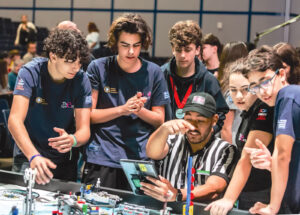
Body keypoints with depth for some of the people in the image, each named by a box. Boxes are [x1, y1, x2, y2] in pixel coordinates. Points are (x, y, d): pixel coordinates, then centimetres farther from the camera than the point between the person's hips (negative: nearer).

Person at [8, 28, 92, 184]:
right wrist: (34, 157, -43)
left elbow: (84, 130, -13)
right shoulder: (31, 73, -17)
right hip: (28, 156, -2)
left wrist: (72, 140, -39)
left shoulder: (81, 80, -10)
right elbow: (15, 120, -27)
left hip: (63, 160, 2)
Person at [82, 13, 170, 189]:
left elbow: (159, 120, 10)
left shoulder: (153, 72, 6)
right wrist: (123, 109, -11)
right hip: (101, 158, -1)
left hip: (140, 159, 1)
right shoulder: (99, 68, 2)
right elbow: (87, 115, 0)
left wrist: (139, 110, -10)